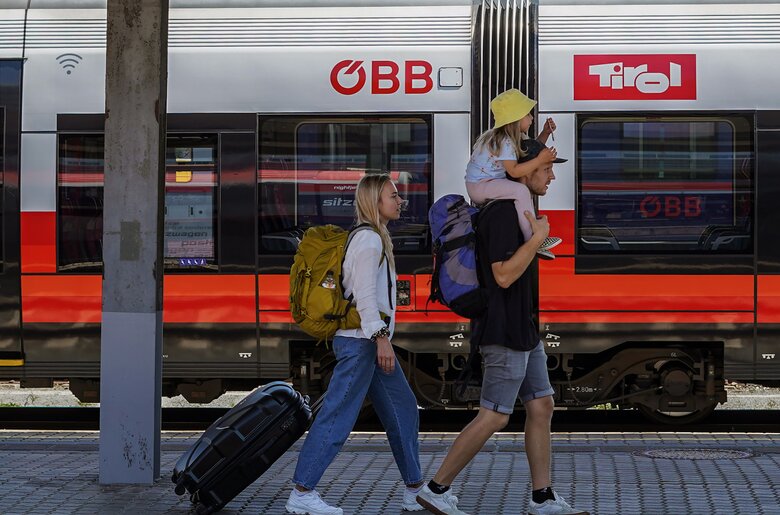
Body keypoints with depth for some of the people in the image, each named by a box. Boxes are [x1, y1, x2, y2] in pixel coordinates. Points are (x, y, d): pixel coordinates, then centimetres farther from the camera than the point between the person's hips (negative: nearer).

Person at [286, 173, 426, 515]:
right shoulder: (369, 239, -10)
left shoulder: (375, 239, 21)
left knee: (403, 412, 11)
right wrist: (381, 337, -25)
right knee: (338, 416, -10)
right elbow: (364, 293, -19)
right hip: (361, 341, -11)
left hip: (371, 341, 11)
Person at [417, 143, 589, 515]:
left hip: (523, 331, 10)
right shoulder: (502, 214, -18)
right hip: (504, 333, -10)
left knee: (541, 407, 8)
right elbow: (504, 275, -24)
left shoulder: (517, 211, 14)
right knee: (494, 416, -7)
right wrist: (538, 237, -19)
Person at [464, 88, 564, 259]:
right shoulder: (503, 141, -23)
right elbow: (514, 171, -29)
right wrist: (540, 160, -30)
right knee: (521, 191, -28)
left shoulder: (515, 136, 7)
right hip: (478, 186, -11)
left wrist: (545, 133, 4)